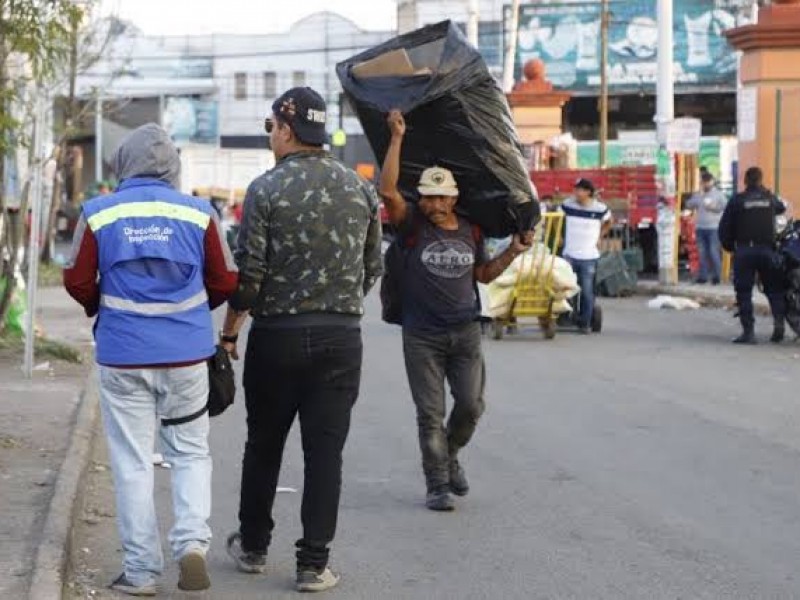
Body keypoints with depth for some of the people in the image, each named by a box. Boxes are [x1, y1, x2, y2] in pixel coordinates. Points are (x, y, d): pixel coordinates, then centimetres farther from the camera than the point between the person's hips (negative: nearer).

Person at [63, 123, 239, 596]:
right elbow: (225, 281, 3)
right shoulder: (199, 213, -2)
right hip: (187, 354, 1)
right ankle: (193, 540, -5)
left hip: (123, 356, 0)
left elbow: (78, 282, 1)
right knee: (191, 452, 15)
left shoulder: (99, 214, -4)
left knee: (133, 463, 7)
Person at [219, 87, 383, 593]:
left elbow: (249, 272, -10)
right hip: (342, 337, 2)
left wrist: (229, 331, 2)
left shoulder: (267, 189, -8)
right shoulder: (360, 189, 3)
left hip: (277, 335, -2)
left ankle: (253, 546, 26)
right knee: (325, 452, 3)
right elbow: (373, 267, 8)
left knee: (264, 446, 13)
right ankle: (314, 563, 3)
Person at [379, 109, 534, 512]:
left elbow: (483, 274, 19)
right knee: (430, 414, 0)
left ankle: (449, 456, 31)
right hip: (422, 336, -3)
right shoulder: (413, 225, -4)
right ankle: (437, 485, 7)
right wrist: (397, 138, -20)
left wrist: (512, 252, 6)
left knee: (471, 406, 3)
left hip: (465, 332, 3)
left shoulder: (470, 231, 8)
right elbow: (388, 191, -18)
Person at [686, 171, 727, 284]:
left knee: (714, 252, -10)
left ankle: (716, 275, -3)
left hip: (713, 228, -4)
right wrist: (699, 195, -4)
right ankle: (703, 276, 8)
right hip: (700, 227, 4)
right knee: (703, 253, 4)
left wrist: (714, 207, -11)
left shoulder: (718, 193, 3)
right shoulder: (698, 194, 14)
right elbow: (689, 205, 6)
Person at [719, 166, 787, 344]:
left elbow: (724, 227, -1)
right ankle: (779, 320, -8)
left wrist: (729, 246, 13)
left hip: (744, 251, -2)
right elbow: (782, 207, 31)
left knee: (744, 291, 1)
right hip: (767, 248, 2)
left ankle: (748, 331, -7)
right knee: (774, 288, 11)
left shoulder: (737, 200, -1)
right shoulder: (770, 198, 7)